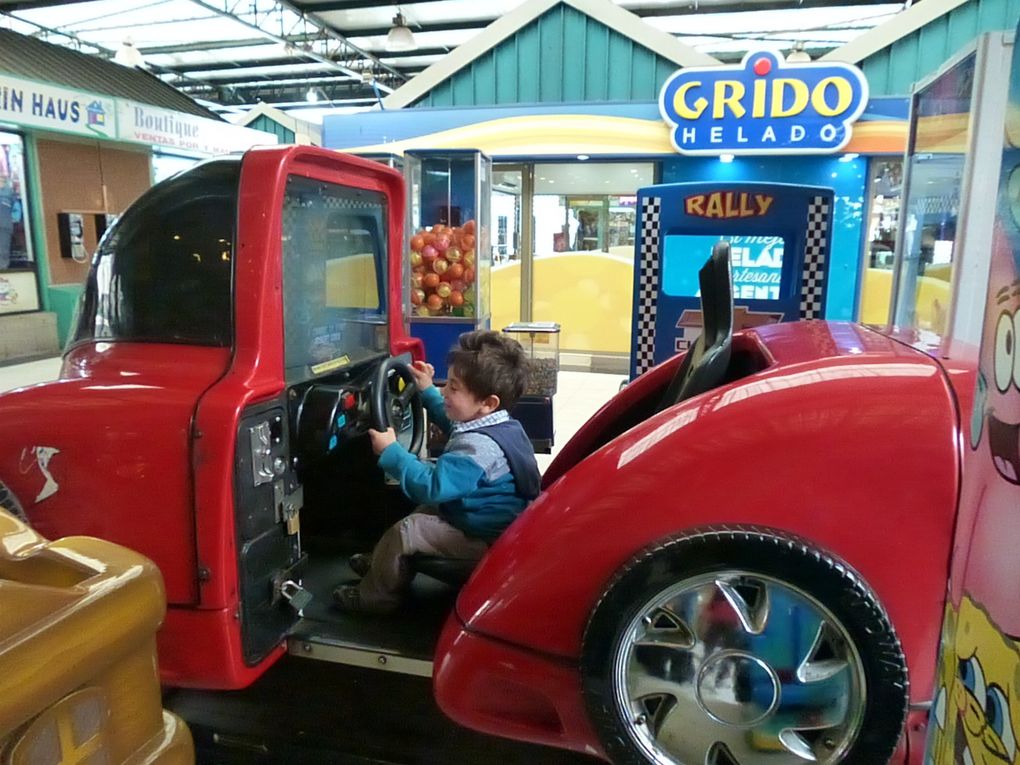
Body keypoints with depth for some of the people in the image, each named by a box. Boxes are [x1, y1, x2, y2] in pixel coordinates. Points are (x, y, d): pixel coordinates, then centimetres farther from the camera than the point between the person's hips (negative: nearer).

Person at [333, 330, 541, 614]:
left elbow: (431, 486, -34)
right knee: (426, 510, 27)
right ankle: (388, 566, 40)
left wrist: (391, 452, -26)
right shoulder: (499, 423, 0)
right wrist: (427, 391, 21)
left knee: (403, 531, -8)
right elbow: (453, 423, 22)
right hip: (496, 526, 11)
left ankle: (374, 596, 14)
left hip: (483, 540, -11)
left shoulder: (479, 447, -32)